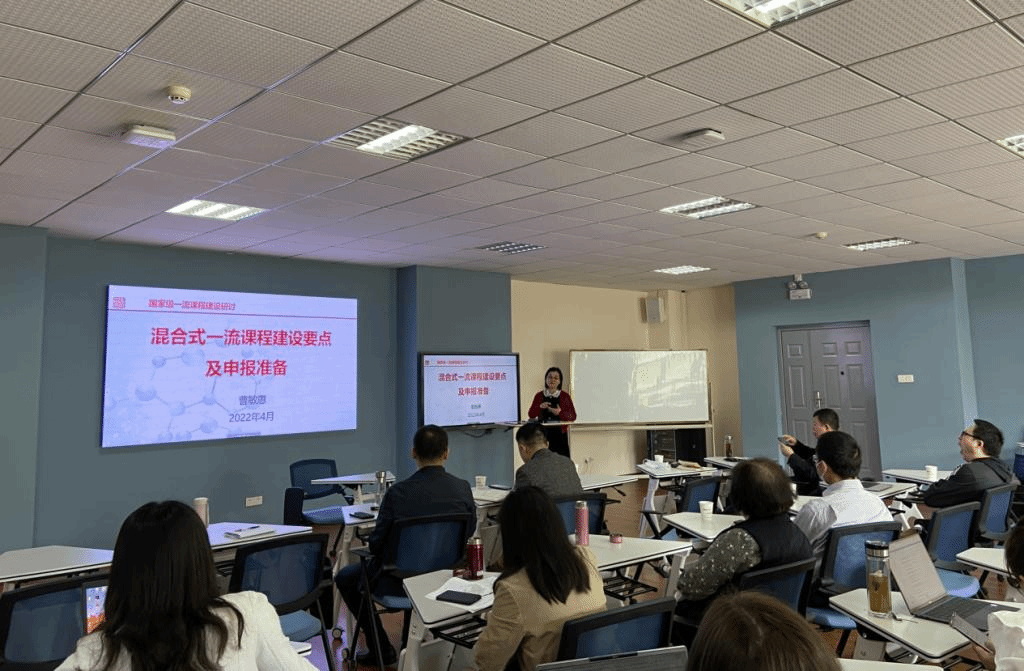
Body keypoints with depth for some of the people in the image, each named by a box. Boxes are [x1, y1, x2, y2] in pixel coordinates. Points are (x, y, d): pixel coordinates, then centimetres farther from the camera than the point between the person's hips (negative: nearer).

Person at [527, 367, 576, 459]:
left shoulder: (564, 396, 5)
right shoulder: (539, 396, 11)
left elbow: (573, 417, 2)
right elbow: (531, 415, 7)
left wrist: (560, 413, -15)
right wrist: (539, 407, -11)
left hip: (559, 434, -1)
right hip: (542, 433, 1)